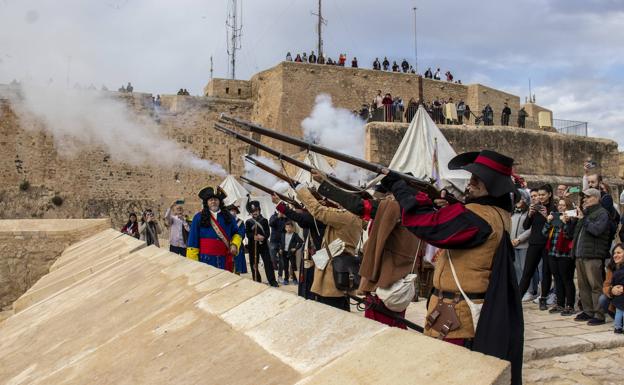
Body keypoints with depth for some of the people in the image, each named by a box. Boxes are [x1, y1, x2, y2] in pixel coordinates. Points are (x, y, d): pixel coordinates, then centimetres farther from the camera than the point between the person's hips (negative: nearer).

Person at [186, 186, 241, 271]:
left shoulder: (228, 216, 12)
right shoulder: (198, 218, 4)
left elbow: (236, 233, 21)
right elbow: (193, 242, 3)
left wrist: (234, 244, -1)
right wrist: (193, 263, -2)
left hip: (225, 261, 3)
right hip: (206, 260, -2)